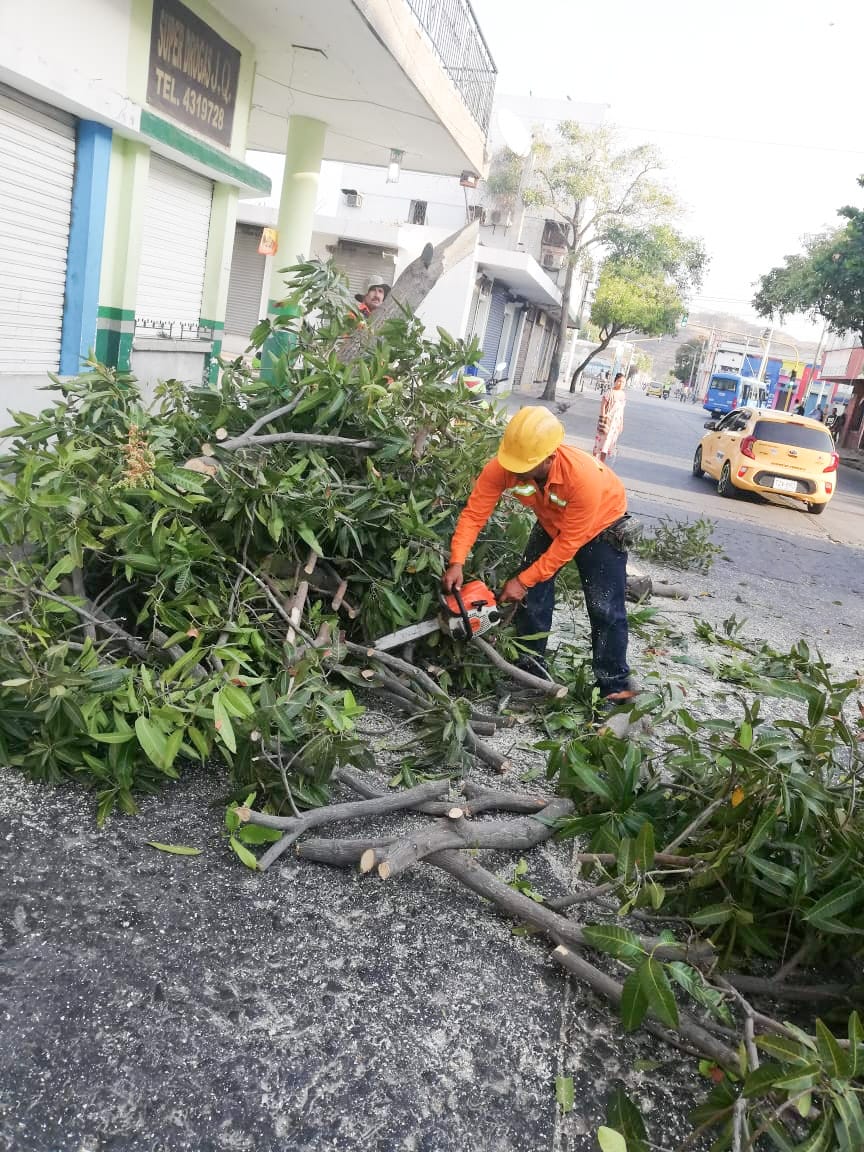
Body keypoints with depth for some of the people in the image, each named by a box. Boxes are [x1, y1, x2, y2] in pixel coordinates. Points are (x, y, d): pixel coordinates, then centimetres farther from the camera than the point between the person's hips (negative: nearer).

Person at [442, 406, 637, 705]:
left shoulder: (584, 477, -43)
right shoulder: (501, 468, -33)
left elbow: (568, 543, -34)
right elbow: (474, 514, -27)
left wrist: (523, 581, -31)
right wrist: (457, 563, -40)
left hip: (600, 526, -4)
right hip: (551, 524, 4)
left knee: (605, 609, -6)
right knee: (531, 599, 1)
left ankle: (615, 685, 6)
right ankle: (531, 671, 18)